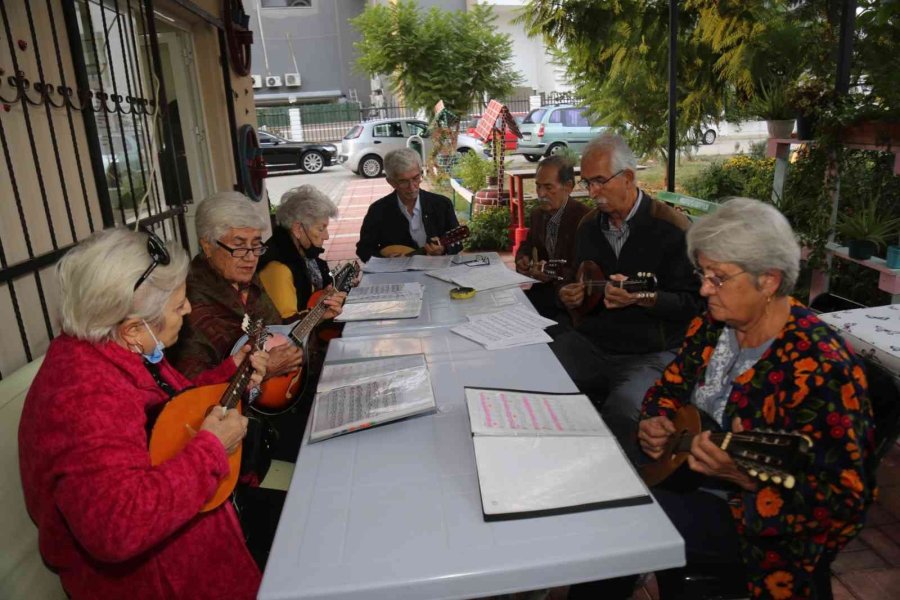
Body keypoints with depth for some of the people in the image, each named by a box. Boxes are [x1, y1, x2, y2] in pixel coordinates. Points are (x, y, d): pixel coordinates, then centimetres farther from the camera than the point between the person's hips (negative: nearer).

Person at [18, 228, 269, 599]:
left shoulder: (125, 349, -5)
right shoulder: (86, 397, -35)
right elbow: (117, 527, -43)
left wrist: (231, 373, 3)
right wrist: (211, 449, -34)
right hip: (142, 570, -8)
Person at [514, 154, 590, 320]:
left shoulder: (584, 218, -15)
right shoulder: (538, 214, 7)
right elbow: (527, 244, 24)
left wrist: (555, 274, -28)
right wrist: (522, 258, 2)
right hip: (542, 287, 7)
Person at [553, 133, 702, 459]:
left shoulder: (671, 227, -8)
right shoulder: (589, 225, 12)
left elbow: (693, 303, -9)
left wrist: (643, 298, -25)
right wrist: (572, 297, 1)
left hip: (651, 353, -5)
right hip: (590, 341, 6)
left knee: (621, 411, -33)